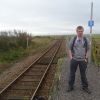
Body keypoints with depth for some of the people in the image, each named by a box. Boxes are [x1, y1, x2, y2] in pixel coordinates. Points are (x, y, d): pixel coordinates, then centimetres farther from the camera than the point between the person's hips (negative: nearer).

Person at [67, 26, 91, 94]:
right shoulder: (73, 39, -4)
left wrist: (86, 58, -4)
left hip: (83, 60, 0)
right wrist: (71, 58, -5)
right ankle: (71, 86, 25)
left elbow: (88, 50, 3)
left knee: (83, 74, 11)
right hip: (74, 60, 0)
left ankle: (85, 87, 27)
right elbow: (70, 49, 3)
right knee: (72, 73, 10)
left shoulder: (86, 40, -3)